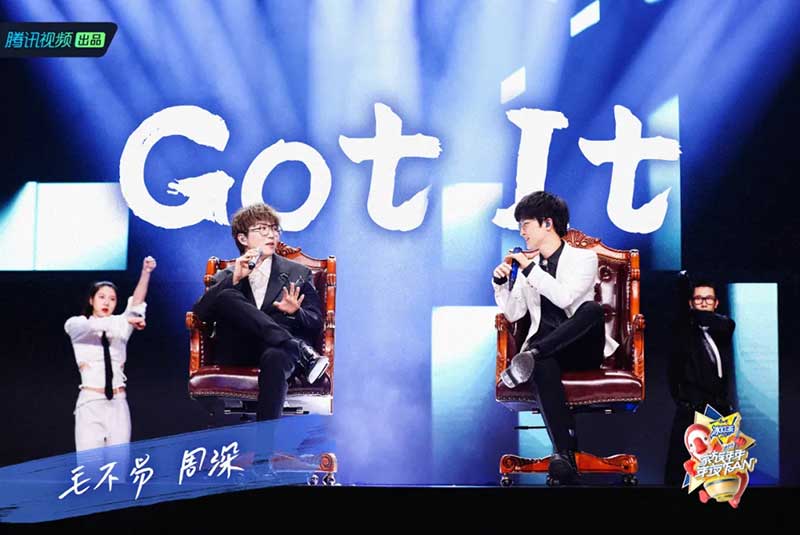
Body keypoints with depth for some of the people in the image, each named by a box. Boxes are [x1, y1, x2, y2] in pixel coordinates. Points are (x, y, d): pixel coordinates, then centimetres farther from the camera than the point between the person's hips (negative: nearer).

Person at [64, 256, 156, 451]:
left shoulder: (119, 327, 13)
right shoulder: (75, 325, 5)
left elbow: (136, 304, -5)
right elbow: (91, 326, -18)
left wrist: (146, 272, -21)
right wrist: (127, 320, -32)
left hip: (118, 405, 3)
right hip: (91, 404, -3)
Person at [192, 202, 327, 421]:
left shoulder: (297, 274, 19)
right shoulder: (225, 277, 21)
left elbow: (316, 324, 12)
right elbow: (199, 313, 4)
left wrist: (295, 313, -12)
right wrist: (234, 279, -7)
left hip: (278, 349, -1)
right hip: (236, 352, 1)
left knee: (275, 357, -39)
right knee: (227, 297, -26)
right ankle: (301, 352, -32)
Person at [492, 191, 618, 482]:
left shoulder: (584, 258, 3)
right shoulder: (528, 264, 16)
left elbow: (565, 297, -15)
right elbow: (513, 313, 15)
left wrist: (530, 270, -14)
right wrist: (501, 282, 0)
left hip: (582, 349, -2)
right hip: (548, 348, 2)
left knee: (592, 310, -35)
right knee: (542, 365, -37)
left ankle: (531, 353, -35)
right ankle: (564, 451, -42)